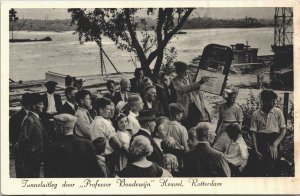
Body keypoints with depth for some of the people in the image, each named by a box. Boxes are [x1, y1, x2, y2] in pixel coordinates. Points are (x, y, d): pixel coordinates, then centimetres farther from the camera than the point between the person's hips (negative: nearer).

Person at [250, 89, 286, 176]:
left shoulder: (278, 112, 2)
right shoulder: (256, 114, 1)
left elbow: (283, 130, 0)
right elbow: (253, 132, 1)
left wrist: (275, 144, -11)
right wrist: (256, 149, -6)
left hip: (274, 141, 0)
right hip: (261, 142, 0)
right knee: (261, 170, 2)